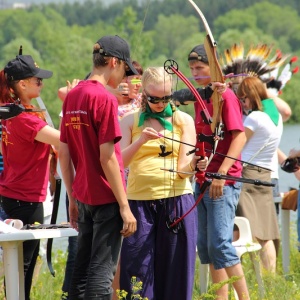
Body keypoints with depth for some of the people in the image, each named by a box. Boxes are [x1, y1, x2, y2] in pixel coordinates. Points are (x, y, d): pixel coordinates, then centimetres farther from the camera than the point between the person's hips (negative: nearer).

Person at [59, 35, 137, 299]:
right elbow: (107, 157, -17)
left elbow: (63, 153, 10)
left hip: (83, 197, 7)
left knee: (82, 270, 12)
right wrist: (125, 206, -13)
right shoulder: (105, 99, -15)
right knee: (102, 271, -4)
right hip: (106, 198, -7)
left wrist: (72, 198, 17)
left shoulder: (72, 96, 7)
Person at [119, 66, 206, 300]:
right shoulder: (131, 121, 7)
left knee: (175, 270, 0)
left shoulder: (183, 120, 6)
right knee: (137, 270, -2)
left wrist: (193, 164, -25)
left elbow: (183, 169, -2)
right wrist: (141, 140, -18)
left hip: (176, 200, 0)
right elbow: (119, 162, -3)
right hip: (139, 201, 0)